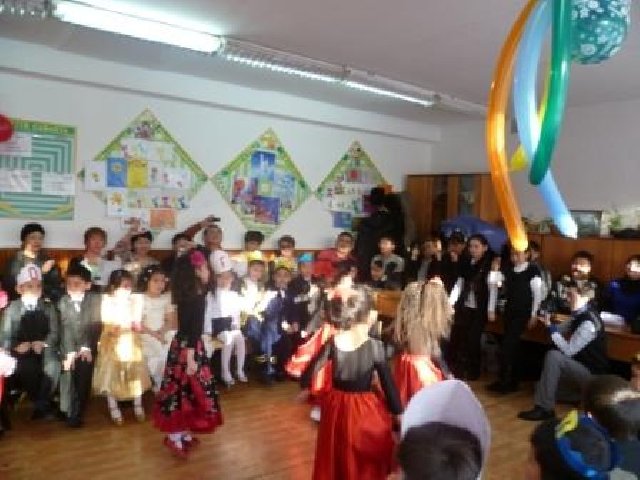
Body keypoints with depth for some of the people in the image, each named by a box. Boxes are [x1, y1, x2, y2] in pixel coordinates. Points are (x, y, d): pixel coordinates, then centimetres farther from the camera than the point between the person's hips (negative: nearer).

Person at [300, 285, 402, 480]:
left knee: (335, 464, 22)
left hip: (337, 410, 3)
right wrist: (399, 414, -1)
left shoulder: (331, 344, -12)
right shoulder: (375, 347, -18)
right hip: (367, 413, -2)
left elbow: (306, 379, -9)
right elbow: (389, 386, -12)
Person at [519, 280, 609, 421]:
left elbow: (568, 350, -26)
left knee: (553, 356, -25)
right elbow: (561, 330, 17)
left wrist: (551, 326, -23)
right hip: (582, 368, 10)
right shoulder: (580, 315, 4)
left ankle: (545, 409, -19)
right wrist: (549, 323, -4)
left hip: (593, 375, -10)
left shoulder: (589, 322, -24)